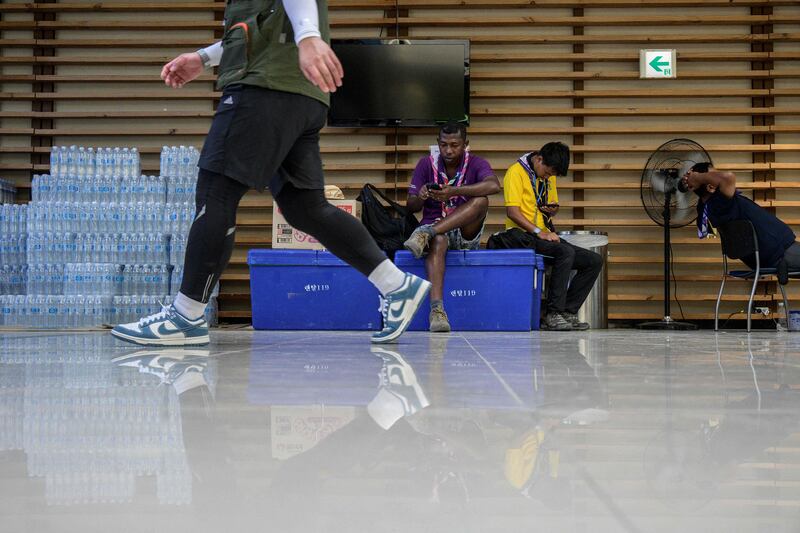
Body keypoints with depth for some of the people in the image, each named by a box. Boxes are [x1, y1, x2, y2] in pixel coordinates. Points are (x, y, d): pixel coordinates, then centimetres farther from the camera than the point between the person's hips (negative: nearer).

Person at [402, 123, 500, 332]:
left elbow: (494, 185, -26)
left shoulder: (476, 164, -1)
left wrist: (454, 192, -36)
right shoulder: (427, 164, 4)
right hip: (434, 225, 0)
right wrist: (421, 198, -24)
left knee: (481, 201, -28)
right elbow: (411, 207, 1)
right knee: (437, 241, -37)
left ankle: (425, 235, -36)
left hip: (466, 236, 0)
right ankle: (437, 310, -51)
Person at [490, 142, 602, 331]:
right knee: (565, 252, -33)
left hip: (545, 237, 9)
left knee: (595, 261, -3)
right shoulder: (517, 172, -8)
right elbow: (512, 211, -17)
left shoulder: (548, 177, 17)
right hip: (522, 236, -9)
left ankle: (567, 312, -9)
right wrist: (539, 232, -24)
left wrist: (553, 210, 3)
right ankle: (553, 313, -30)